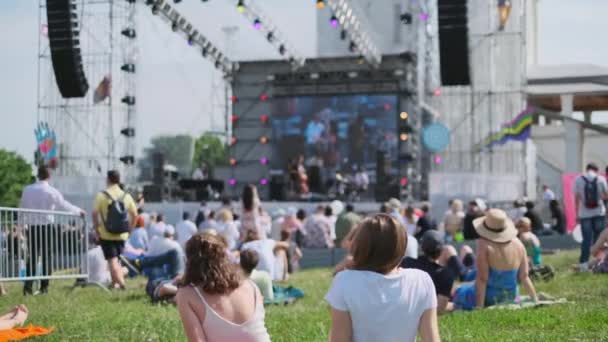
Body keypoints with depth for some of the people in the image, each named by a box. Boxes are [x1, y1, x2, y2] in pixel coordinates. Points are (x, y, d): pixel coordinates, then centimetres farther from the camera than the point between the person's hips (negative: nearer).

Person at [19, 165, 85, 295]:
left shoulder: (27, 190, 2)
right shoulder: (52, 192, -8)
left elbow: (22, 208, 10)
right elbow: (64, 206, 0)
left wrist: (22, 223, 23)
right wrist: (79, 211, 16)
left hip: (32, 226, 3)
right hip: (47, 226, -3)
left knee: (32, 255, 7)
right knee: (46, 256, 6)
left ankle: (28, 285, -6)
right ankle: (44, 286, 6)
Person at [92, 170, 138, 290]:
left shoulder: (102, 196, -8)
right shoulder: (126, 196, 3)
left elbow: (95, 214, -13)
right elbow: (134, 214, 5)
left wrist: (97, 229, -2)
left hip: (106, 234, -4)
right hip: (122, 235, 4)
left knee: (112, 260, -4)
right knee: (117, 260, 17)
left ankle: (121, 283, -15)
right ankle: (115, 282, 18)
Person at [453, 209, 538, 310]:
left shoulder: (484, 245, -22)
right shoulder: (518, 244, -7)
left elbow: (482, 279, -24)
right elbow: (524, 277, -5)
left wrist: (479, 307, -23)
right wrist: (535, 300, 3)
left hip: (489, 298, -5)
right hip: (511, 296, 5)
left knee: (460, 293, 22)